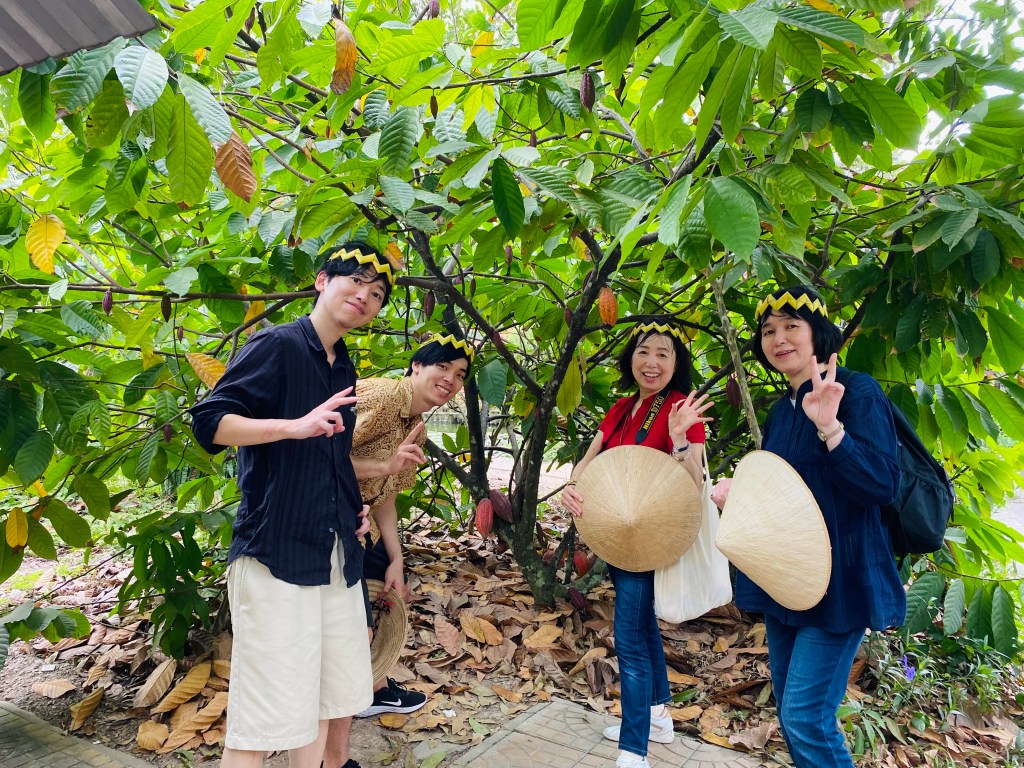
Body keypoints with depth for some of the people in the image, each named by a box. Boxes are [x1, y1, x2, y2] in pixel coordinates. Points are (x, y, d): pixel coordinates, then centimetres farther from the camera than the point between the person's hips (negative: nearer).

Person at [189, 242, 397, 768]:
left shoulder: (344, 369, 15)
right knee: (264, 720, -2)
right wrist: (296, 425, -28)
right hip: (275, 553, -8)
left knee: (342, 693, 17)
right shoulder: (278, 345, -8)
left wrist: (357, 506, 12)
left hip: (337, 556, 8)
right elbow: (209, 422, -16)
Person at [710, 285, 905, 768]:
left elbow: (883, 486, -21)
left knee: (806, 718, -5)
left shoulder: (857, 392, -12)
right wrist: (739, 491, -1)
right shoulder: (781, 410, 10)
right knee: (788, 710, 18)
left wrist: (830, 427, -34)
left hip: (837, 578, -8)